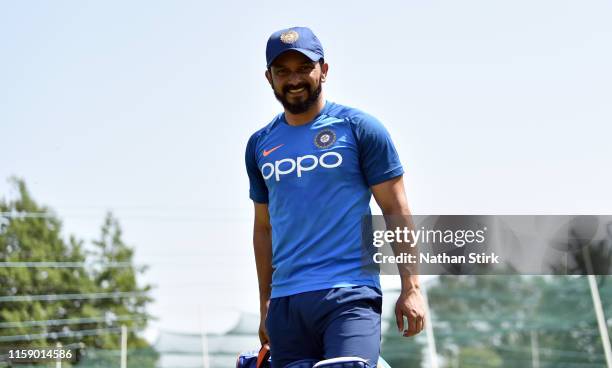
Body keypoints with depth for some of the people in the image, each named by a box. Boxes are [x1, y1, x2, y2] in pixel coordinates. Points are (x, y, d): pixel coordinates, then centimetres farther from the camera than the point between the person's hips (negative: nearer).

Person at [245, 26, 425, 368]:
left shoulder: (359, 128, 2)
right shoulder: (260, 145, 14)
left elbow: (396, 211, 1)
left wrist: (411, 288, -5)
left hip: (350, 292, -4)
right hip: (285, 299, 4)